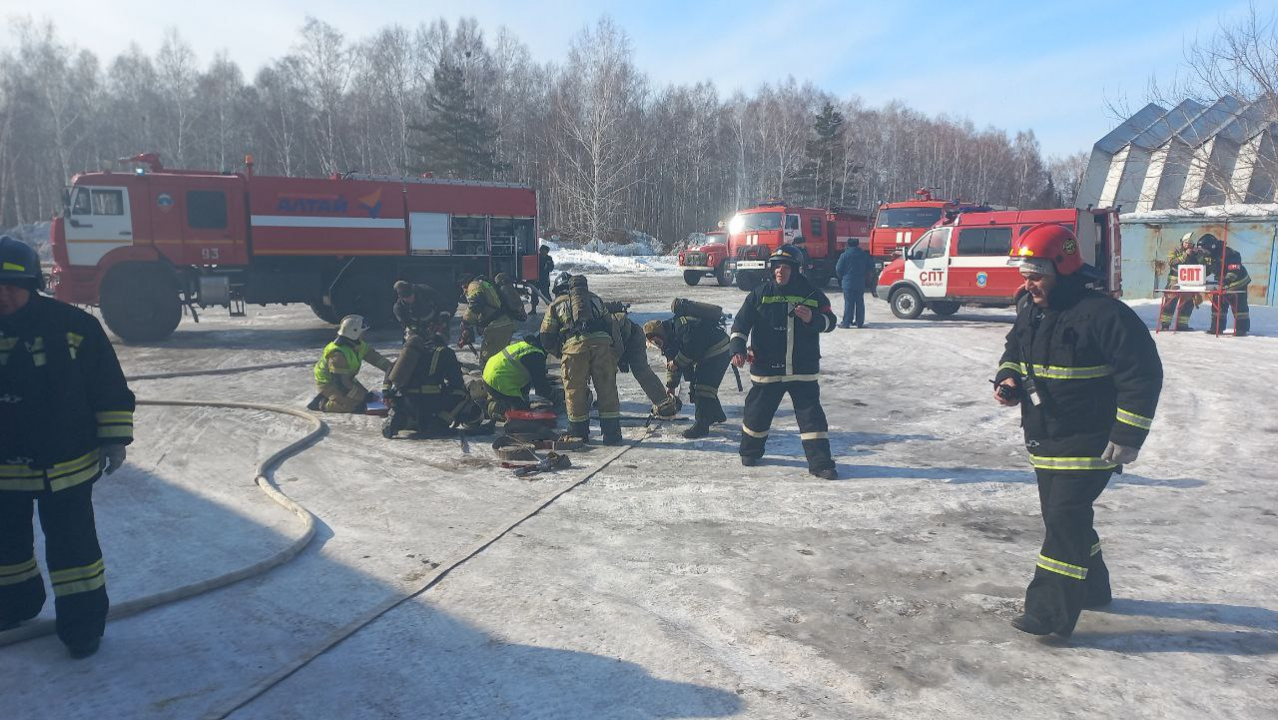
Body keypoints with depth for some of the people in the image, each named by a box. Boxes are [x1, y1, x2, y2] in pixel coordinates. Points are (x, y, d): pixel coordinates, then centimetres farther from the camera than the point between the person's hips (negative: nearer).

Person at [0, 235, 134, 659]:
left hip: (65, 463, -4)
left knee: (72, 542, 3)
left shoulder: (72, 325, -13)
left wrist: (114, 438, -8)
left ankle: (82, 619, 16)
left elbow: (110, 386, -8)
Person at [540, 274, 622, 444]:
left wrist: (559, 353, 33)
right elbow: (609, 326, 30)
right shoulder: (595, 299, 31)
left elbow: (546, 338, 20)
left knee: (575, 390, 11)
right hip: (602, 343, 2)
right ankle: (612, 433, 9)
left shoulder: (556, 304, 23)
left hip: (575, 346, -2)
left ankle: (579, 432, 19)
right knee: (607, 388, 8)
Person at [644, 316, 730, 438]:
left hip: (718, 351, -11)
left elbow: (692, 347, -31)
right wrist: (671, 385, 11)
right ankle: (717, 415, 35)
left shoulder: (681, 326, -24)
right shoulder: (669, 340, 9)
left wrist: (676, 363, -19)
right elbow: (671, 361, 15)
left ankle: (701, 426, -14)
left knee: (703, 386, -15)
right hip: (706, 356, 11)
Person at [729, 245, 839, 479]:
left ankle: (820, 462, 5)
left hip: (803, 370, 0)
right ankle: (750, 451, 34)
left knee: (811, 414, -1)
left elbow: (829, 321, 6)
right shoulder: (760, 294, -1)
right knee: (758, 411, 11)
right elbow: (741, 323, 1)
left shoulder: (811, 293, 1)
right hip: (766, 369, 0)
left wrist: (813, 319, -15)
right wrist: (737, 349, -12)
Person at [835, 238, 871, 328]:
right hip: (861, 283, 3)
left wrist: (842, 277, 11)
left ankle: (846, 323, -3)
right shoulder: (864, 255, 4)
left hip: (848, 283, -3)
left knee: (848, 303, -2)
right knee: (860, 303, 9)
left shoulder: (845, 255, -8)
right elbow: (868, 268, 10)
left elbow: (838, 269, -6)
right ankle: (860, 322, 11)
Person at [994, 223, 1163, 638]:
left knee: (1065, 519, -10)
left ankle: (1051, 611, -4)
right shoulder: (1029, 310, 4)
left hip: (1088, 443, -8)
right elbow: (1014, 350, 22)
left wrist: (1127, 437, -19)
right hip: (1043, 441, 9)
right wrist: (1009, 378, -1)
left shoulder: (1104, 314, -20)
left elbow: (1143, 374, -18)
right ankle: (1091, 587, 39)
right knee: (1061, 516, 19)